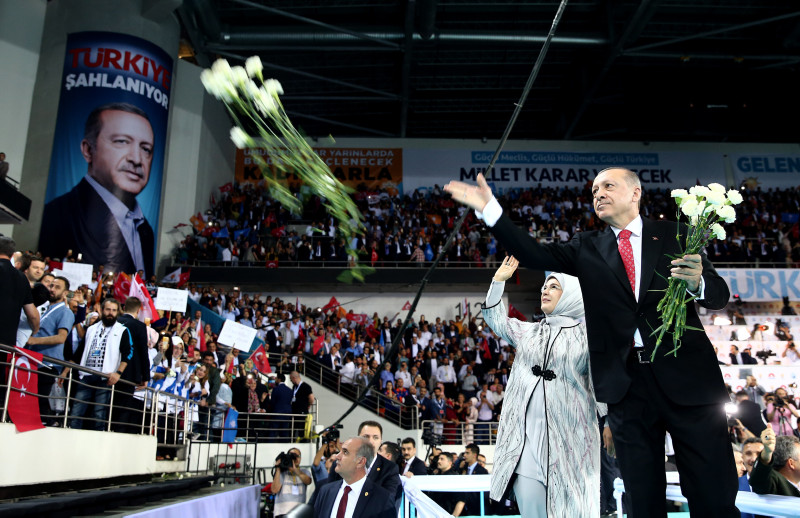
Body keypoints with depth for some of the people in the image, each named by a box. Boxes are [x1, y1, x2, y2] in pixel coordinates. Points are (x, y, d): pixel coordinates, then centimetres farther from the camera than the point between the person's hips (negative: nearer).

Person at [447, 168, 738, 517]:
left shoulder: (674, 235, 7)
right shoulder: (588, 248, 11)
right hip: (626, 382, 2)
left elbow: (719, 296, 3)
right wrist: (489, 210, -13)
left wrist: (697, 282, -21)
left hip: (685, 376, -1)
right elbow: (535, 255, -3)